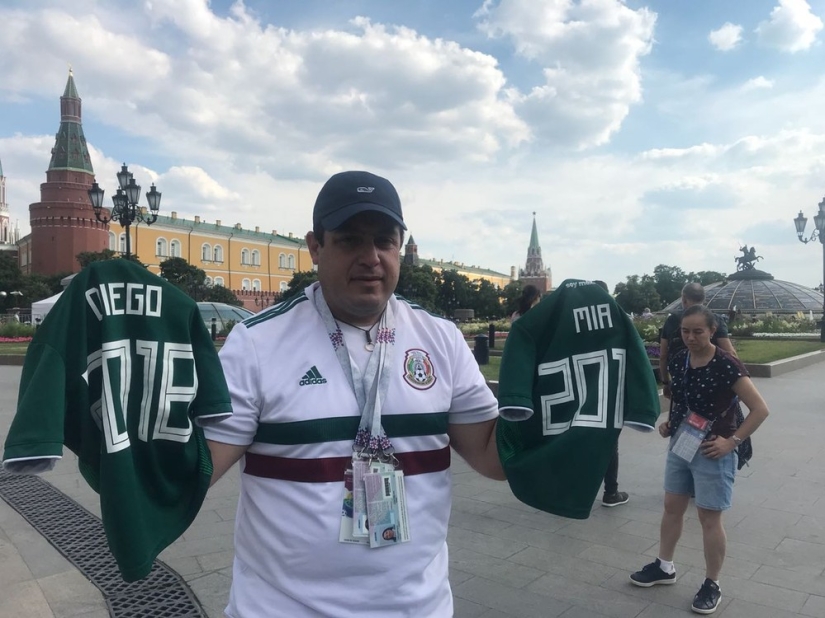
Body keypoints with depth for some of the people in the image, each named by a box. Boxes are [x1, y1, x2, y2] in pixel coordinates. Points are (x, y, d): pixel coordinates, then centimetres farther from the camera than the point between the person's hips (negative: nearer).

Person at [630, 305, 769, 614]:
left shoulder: (726, 366, -19)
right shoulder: (679, 361, 0)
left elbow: (760, 409, -16)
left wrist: (732, 441, -19)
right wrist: (669, 422, 3)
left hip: (712, 452, -6)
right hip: (680, 446, 6)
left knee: (709, 518, 5)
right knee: (672, 507, 17)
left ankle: (712, 585, 24)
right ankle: (664, 566, 35)